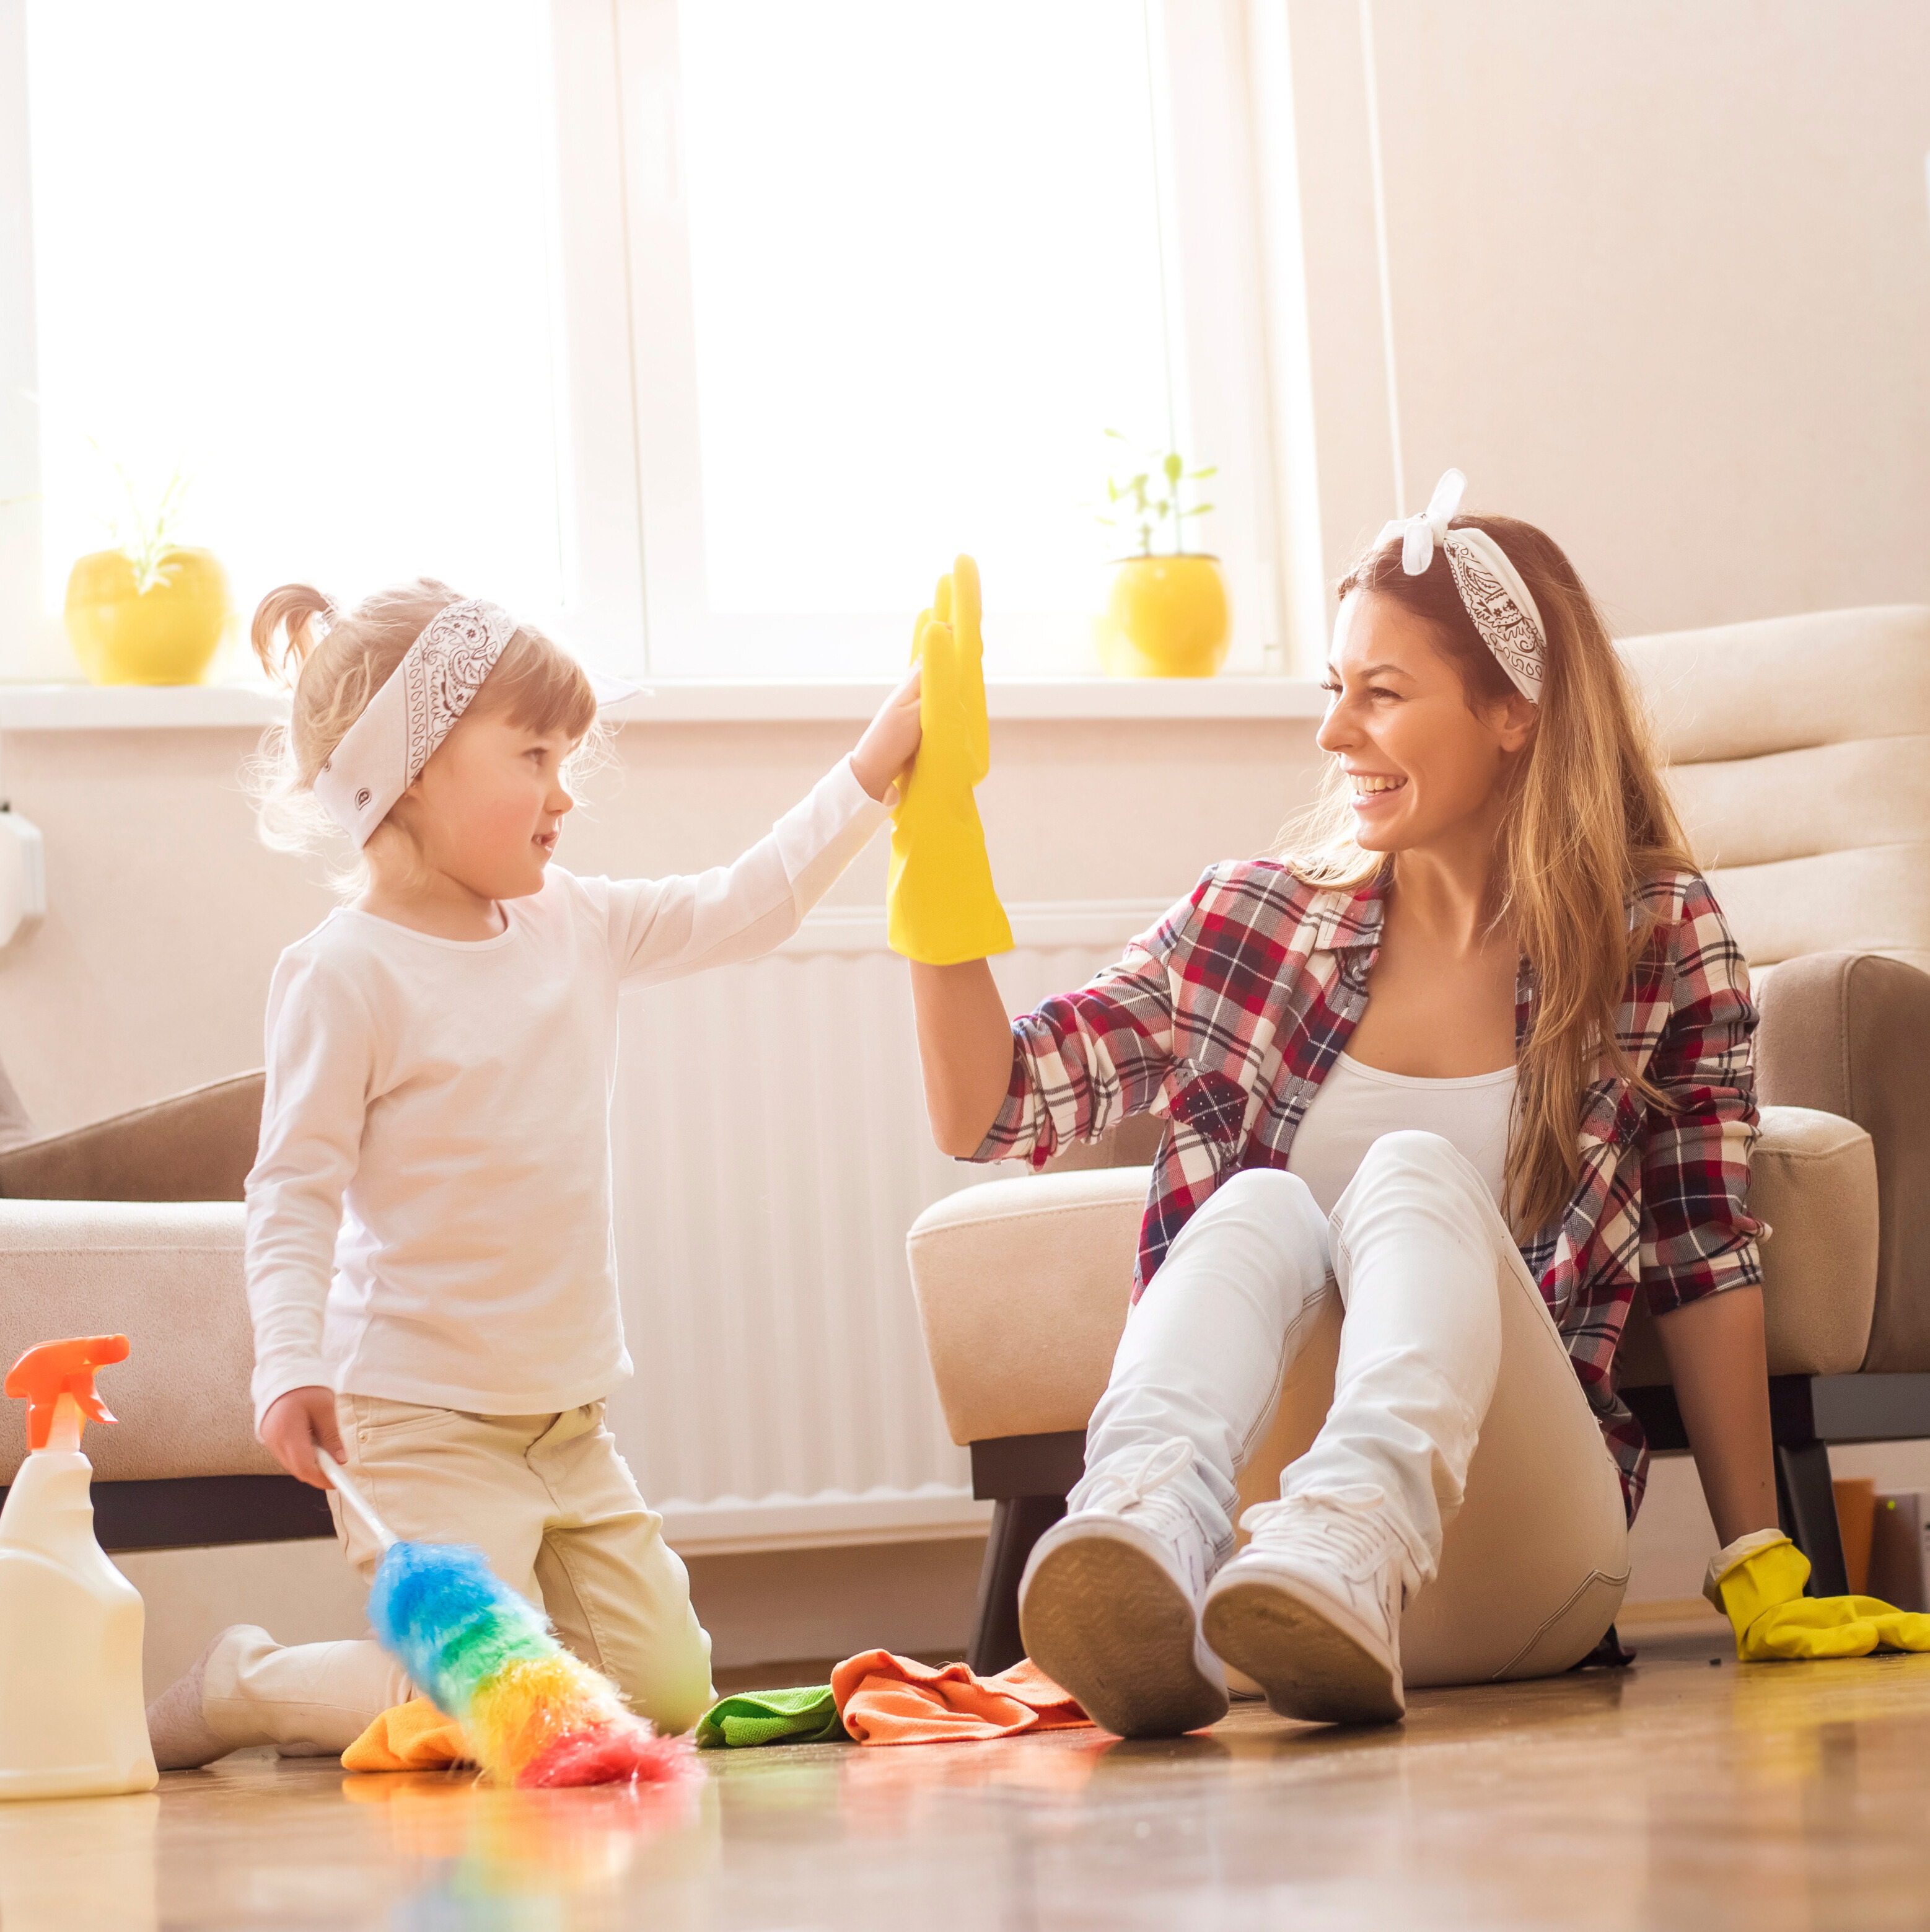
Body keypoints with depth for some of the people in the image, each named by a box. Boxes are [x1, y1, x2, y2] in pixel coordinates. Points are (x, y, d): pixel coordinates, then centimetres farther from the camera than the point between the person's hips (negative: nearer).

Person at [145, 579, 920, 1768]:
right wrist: (291, 1367, -26)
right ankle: (238, 1692, 9)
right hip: (422, 1419, -8)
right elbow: (295, 1190, -14)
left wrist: (874, 769, 8)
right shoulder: (347, 972, -12)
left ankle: (362, 1701, 21)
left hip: (570, 1423, 8)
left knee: (669, 1692, 7)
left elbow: (748, 908, 14)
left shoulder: (578, 929, 8)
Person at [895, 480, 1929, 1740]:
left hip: (1516, 1572, -1)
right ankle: (1142, 1545, -56)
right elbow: (987, 1110, 6)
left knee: (1416, 1175, -25)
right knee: (1259, 1207, -25)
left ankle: (1351, 1546, -55)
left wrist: (1759, 1568, 3)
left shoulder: (1660, 939, 6)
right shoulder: (1255, 920, 10)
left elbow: (1705, 1262, 6)